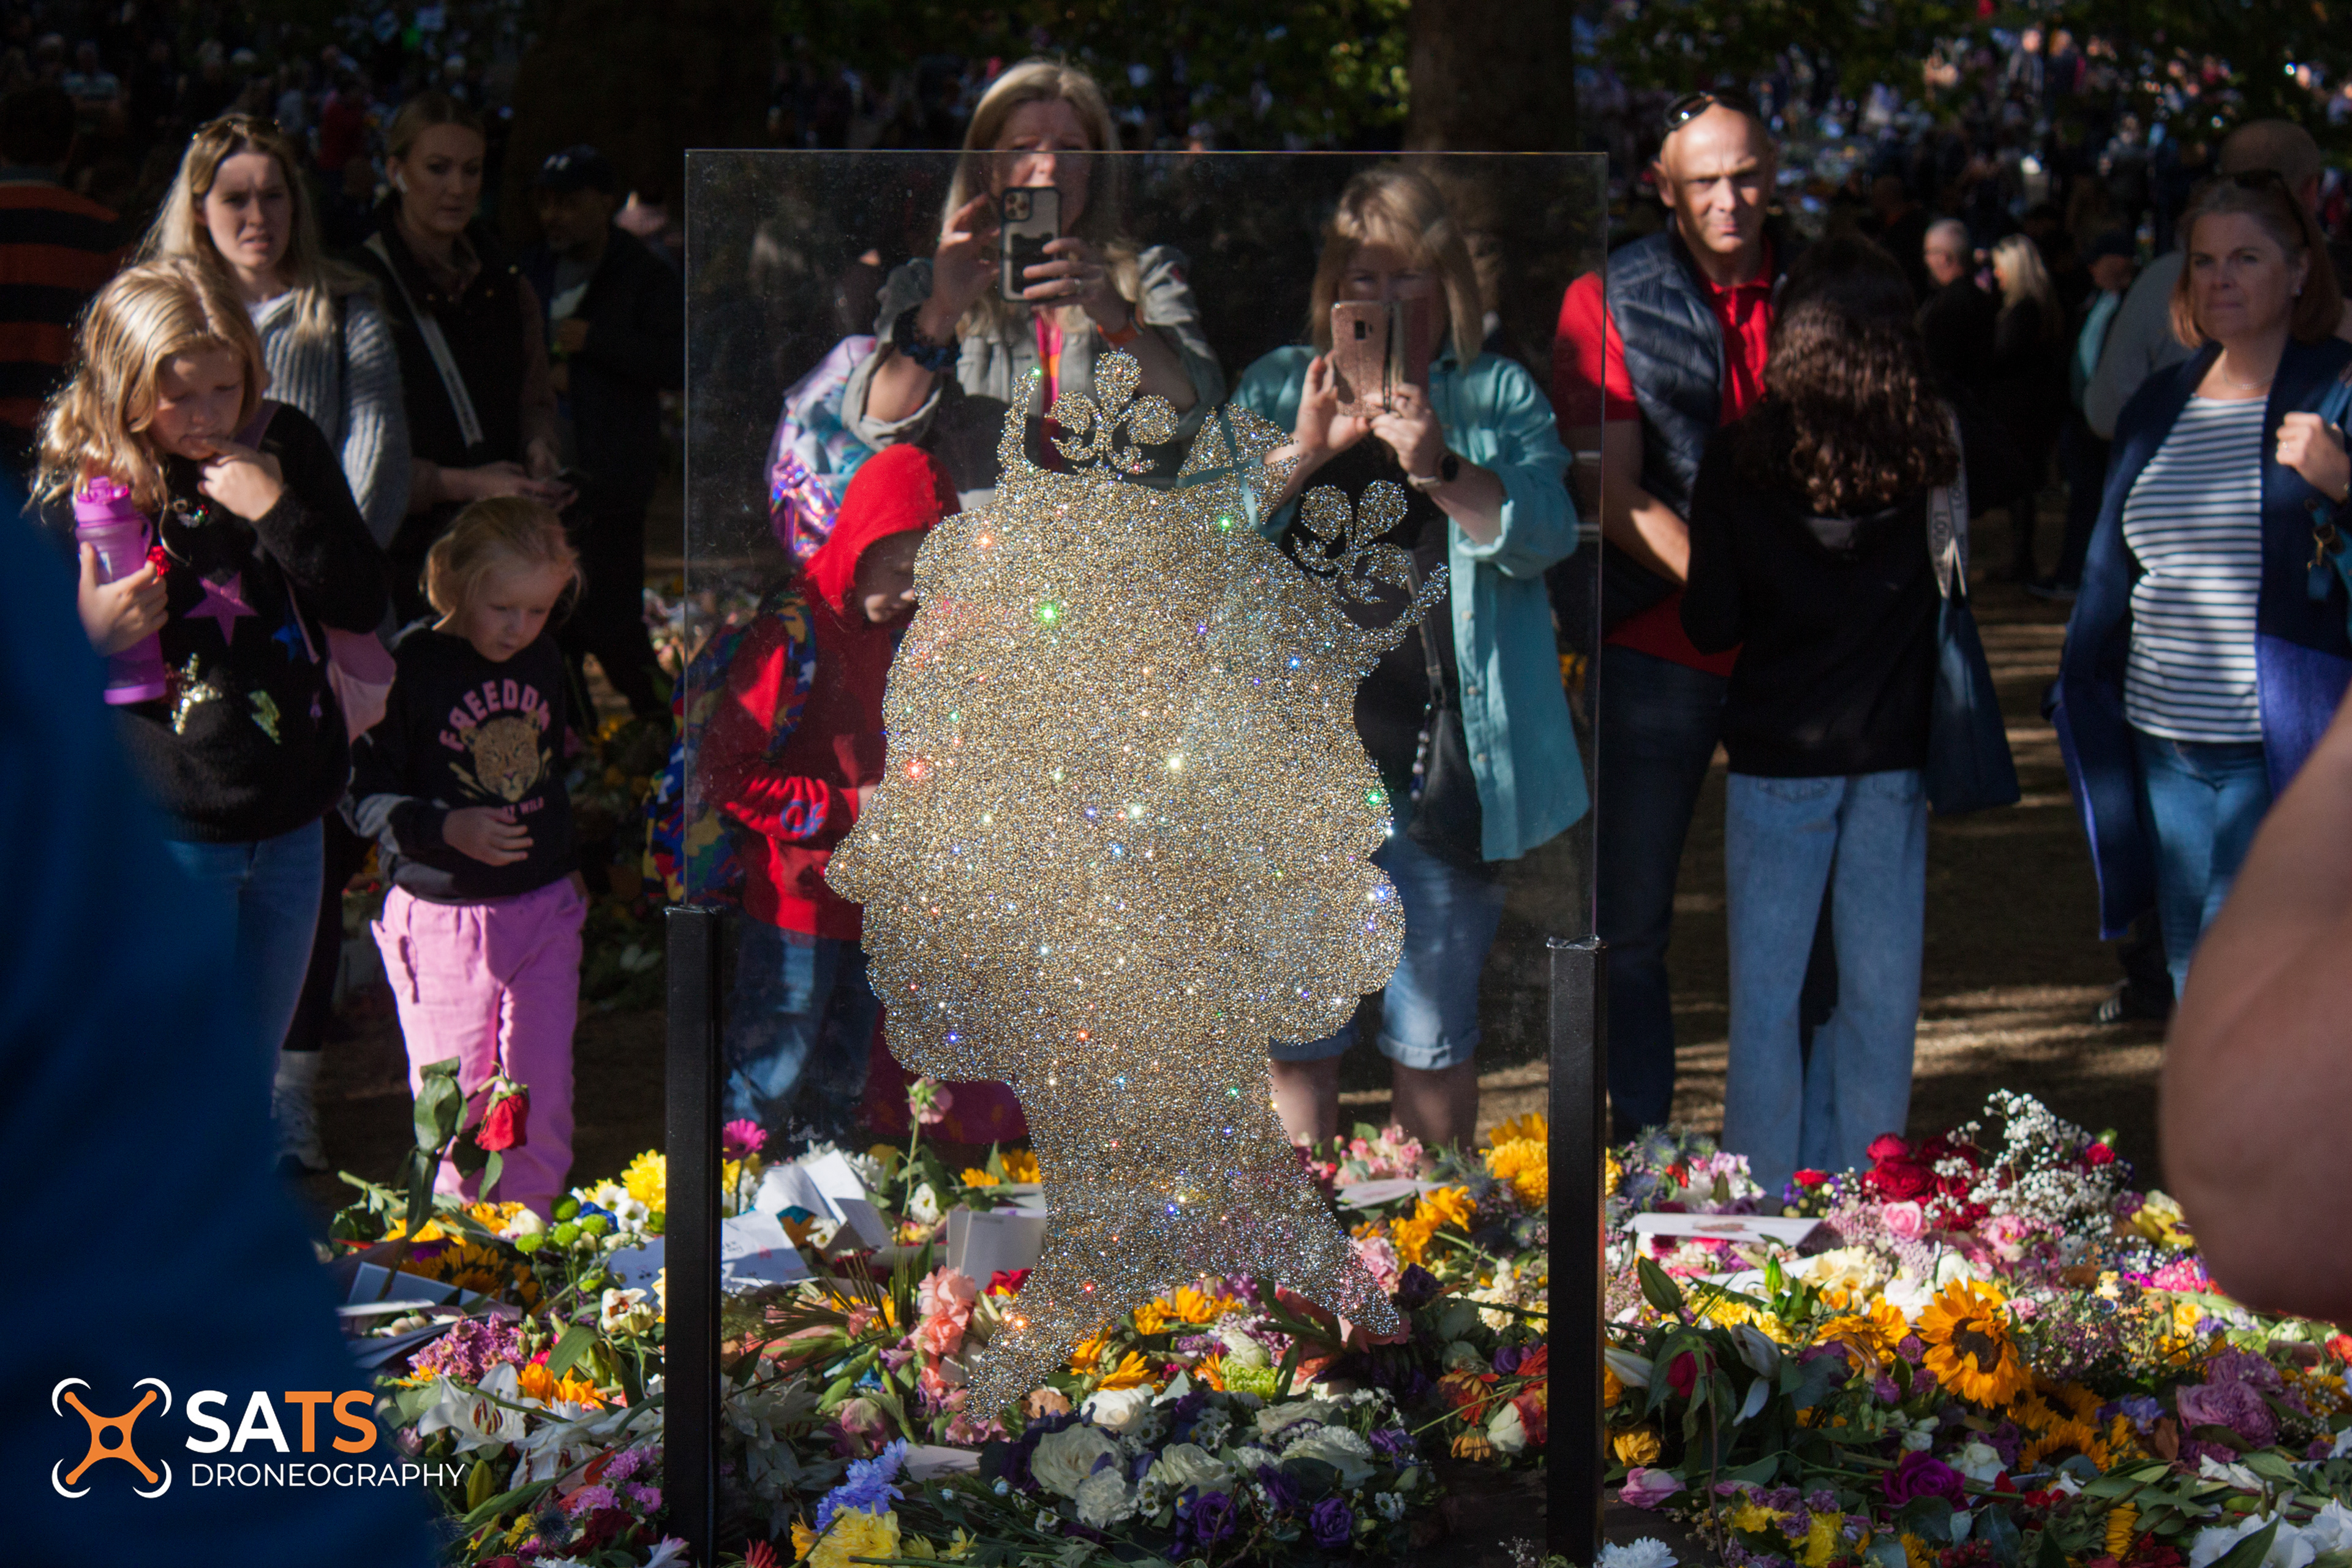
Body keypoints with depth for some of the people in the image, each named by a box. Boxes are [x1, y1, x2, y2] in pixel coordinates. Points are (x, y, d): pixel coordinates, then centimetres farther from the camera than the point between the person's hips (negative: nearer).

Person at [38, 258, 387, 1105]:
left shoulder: (287, 449, -1)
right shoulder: (86, 496, -11)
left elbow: (365, 603, -3)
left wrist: (280, 515, -17)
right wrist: (86, 631, -26)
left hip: (289, 825, 4)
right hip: (166, 834, -4)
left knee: (251, 1076, 18)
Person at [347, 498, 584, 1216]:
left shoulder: (544, 663, 7)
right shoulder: (410, 666, -12)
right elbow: (361, 794, -11)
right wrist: (448, 828, -23)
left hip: (544, 908, 4)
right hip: (443, 916, -4)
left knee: (544, 1096, 3)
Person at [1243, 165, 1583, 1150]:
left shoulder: (1500, 396, 9)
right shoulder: (1275, 388, 12)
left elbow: (1542, 535, -6)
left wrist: (1439, 469, -23)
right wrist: (1301, 453, -16)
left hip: (1443, 760, -1)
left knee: (1434, 1034, 5)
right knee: (1297, 1032, 2)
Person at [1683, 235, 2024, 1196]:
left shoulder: (1738, 460, -10)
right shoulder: (1940, 448, -5)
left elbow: (1710, 624, -6)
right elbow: (2008, 478, 18)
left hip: (1777, 754, -2)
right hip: (1894, 752, 2)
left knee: (1766, 990, 6)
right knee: (1879, 985, 11)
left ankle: (1764, 1197, 10)